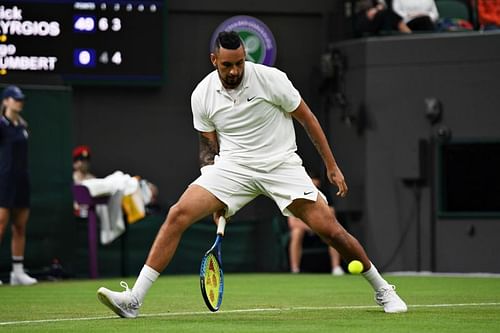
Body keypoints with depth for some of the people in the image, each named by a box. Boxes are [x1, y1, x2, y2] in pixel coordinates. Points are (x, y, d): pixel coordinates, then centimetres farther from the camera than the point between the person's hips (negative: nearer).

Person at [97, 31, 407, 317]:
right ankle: (134, 299, -17)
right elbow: (209, 144, 9)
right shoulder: (202, 95, -3)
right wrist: (216, 197, -2)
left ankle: (382, 289, 10)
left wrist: (332, 166, -1)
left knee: (329, 227, -12)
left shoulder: (270, 78, -12)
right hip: (232, 166, 2)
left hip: (281, 164, -2)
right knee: (178, 215, -17)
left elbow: (307, 118, -2)